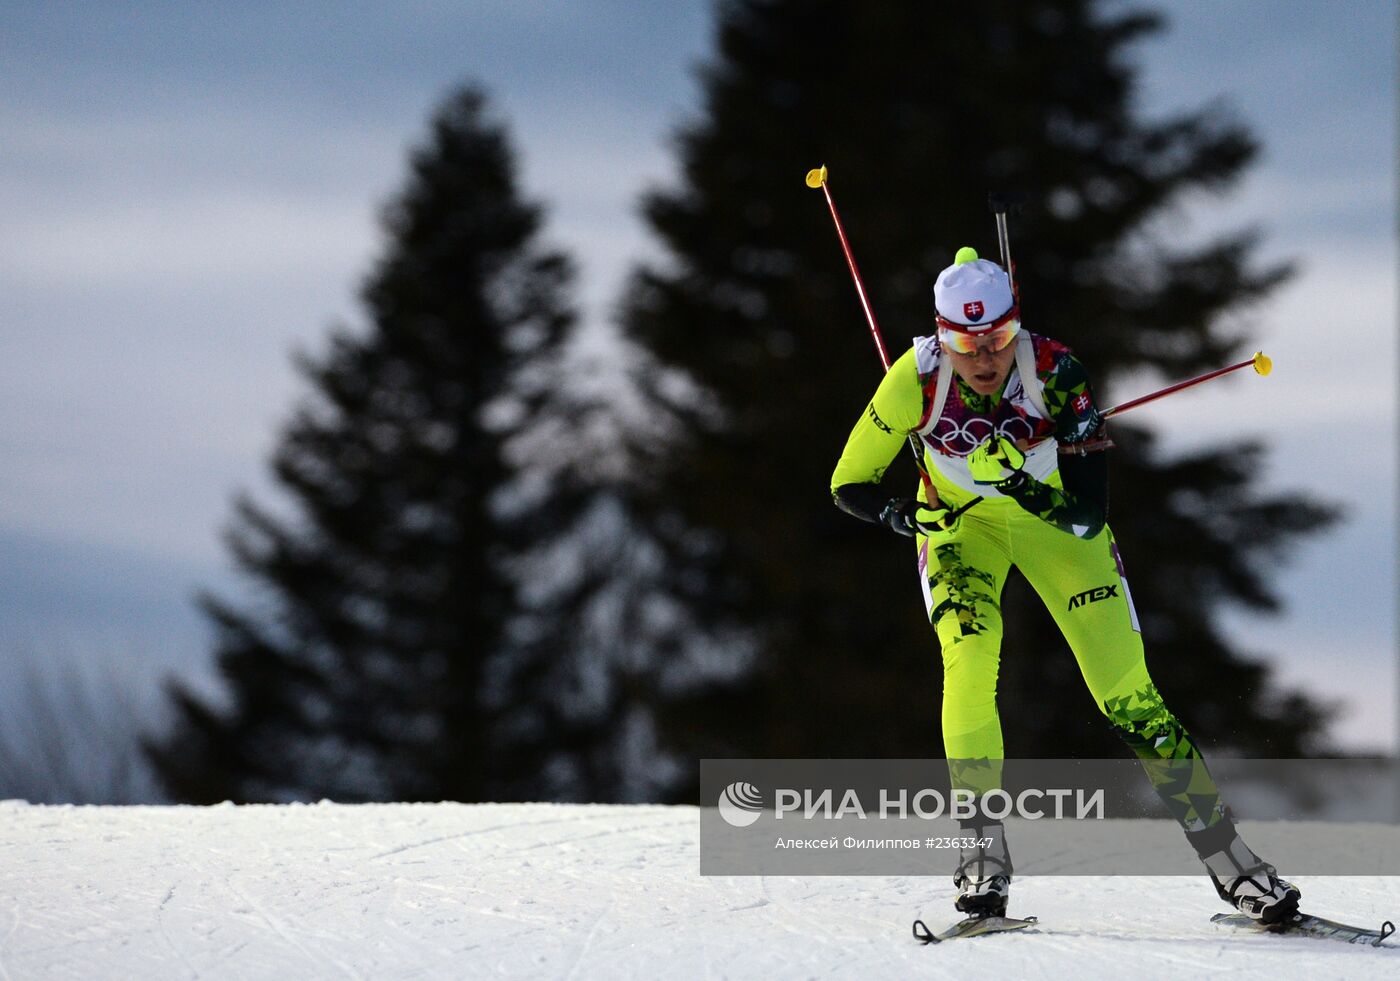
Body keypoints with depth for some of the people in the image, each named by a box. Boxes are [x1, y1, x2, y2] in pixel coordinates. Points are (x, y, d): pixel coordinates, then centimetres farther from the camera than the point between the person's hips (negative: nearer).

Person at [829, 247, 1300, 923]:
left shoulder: (1055, 372, -29)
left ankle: (1223, 851, 3)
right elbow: (850, 485, -15)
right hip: (959, 522, 1)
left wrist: (1040, 493, -49)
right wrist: (894, 513, -35)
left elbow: (1089, 515, -30)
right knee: (969, 658, -27)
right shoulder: (917, 379, -25)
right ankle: (984, 847, -18)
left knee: (1128, 694, -7)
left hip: (1054, 519, 0)